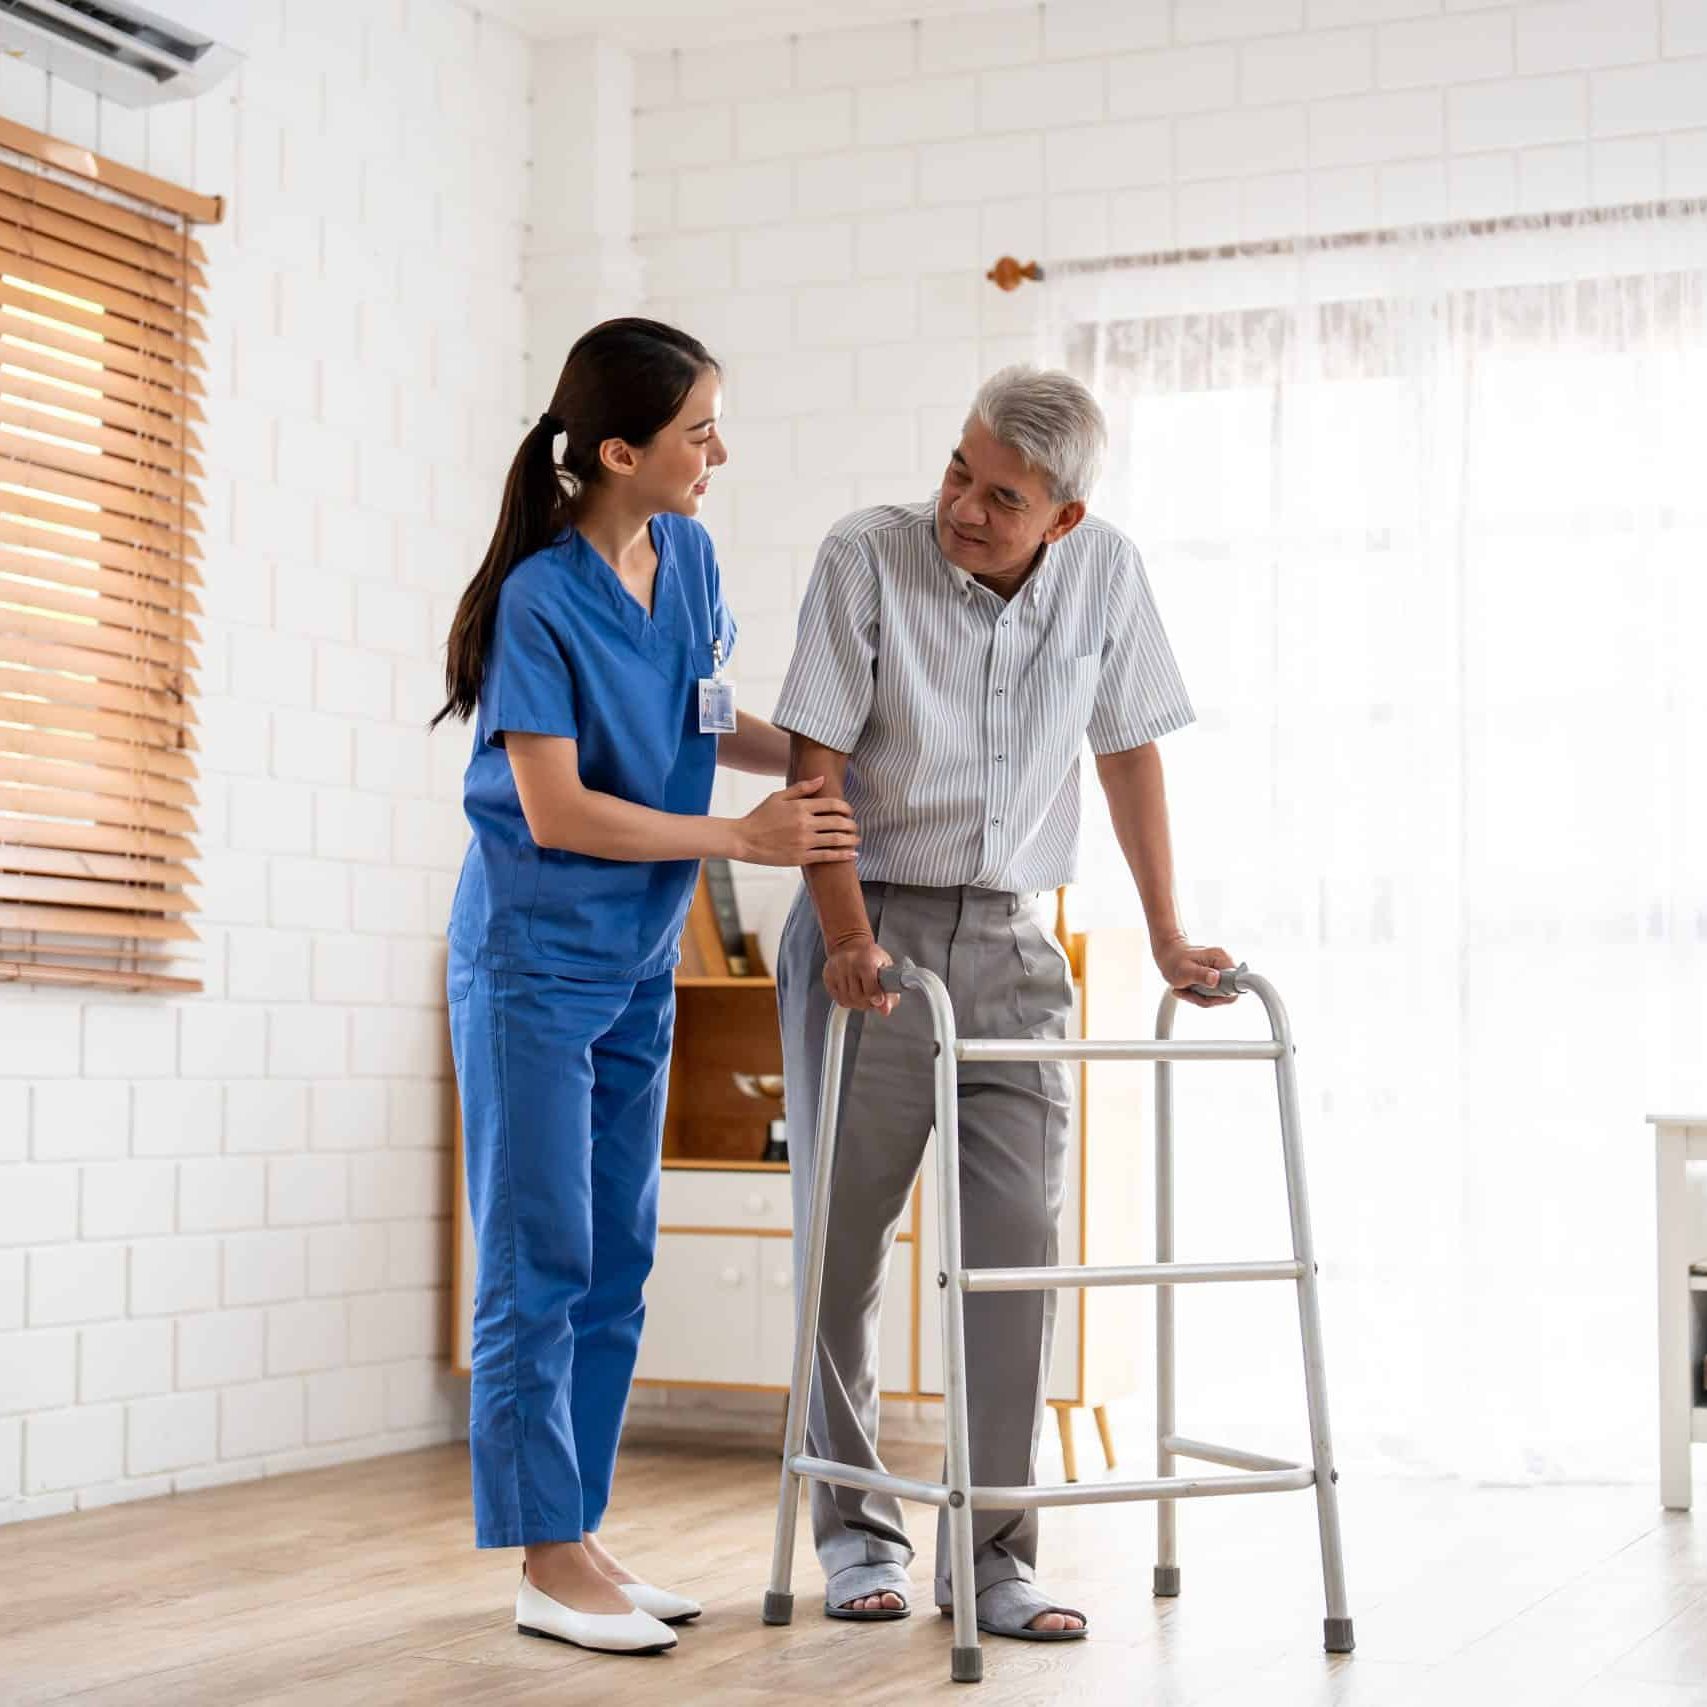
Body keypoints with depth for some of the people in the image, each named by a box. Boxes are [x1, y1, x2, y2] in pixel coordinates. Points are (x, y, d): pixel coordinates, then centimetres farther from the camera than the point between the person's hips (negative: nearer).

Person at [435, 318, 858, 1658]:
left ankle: (582, 1539, 18)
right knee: (540, 1262, -3)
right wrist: (746, 840, -18)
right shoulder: (543, 597, -18)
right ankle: (548, 1563, 4)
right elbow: (556, 809, -20)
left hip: (639, 962, 7)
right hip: (534, 959, -7)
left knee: (616, 1265, 10)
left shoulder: (689, 555, 3)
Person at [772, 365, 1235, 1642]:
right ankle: (857, 1529, 19)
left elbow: (1129, 752, 8)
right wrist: (846, 936, -20)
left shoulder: (1105, 572, -2)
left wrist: (1168, 939, 7)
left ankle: (991, 1549, 3)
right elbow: (817, 760, -12)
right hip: (870, 930, -2)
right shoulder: (867, 557, -12)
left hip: (1011, 937, 2)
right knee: (845, 1237, 3)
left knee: (1020, 1237, -5)